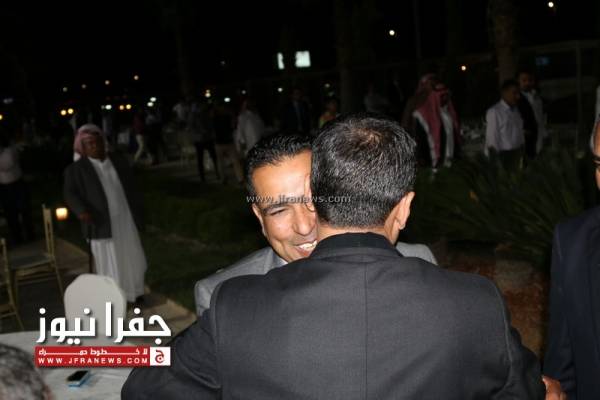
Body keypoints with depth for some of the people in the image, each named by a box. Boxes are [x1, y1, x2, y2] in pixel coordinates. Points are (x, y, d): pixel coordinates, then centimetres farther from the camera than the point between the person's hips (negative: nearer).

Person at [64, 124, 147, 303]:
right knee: (110, 264, 2)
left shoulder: (119, 161, 8)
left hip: (126, 220, 4)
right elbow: (70, 193, -9)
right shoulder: (76, 169, -3)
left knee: (132, 259, 14)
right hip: (103, 224, -4)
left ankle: (133, 292, 32)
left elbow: (131, 188, 13)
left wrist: (138, 212, 10)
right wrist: (81, 210, -28)